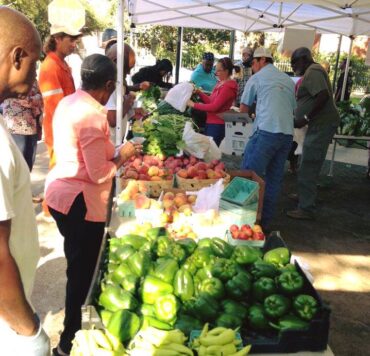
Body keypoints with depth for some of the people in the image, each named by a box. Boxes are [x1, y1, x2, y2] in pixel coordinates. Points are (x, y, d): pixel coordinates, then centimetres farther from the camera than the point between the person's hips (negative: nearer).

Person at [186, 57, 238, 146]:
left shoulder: (228, 87, -18)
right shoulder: (220, 83, 11)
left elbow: (214, 107, -20)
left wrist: (194, 105, -17)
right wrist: (199, 92, 0)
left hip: (217, 125, -9)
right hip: (210, 123, 9)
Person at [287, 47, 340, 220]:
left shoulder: (312, 71, -12)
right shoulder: (313, 71, 20)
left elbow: (323, 96, -26)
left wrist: (306, 118, -24)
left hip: (321, 124, -11)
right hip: (320, 123, 11)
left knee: (308, 167, -10)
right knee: (309, 165, 21)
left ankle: (306, 209, -6)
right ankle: (304, 196, 35)